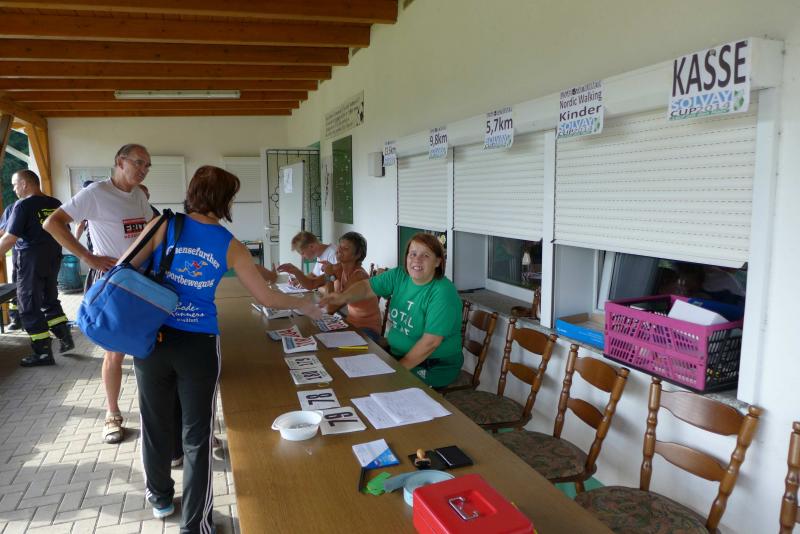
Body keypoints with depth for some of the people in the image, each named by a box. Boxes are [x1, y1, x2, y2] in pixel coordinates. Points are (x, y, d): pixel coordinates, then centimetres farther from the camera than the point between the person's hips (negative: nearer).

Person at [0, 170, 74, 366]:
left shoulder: (23, 205, -13)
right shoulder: (55, 204, 5)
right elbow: (66, 232, 14)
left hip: (30, 261, -6)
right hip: (53, 260, 6)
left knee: (30, 308, 3)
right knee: (50, 301, 21)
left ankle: (43, 353, 5)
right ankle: (66, 338, 18)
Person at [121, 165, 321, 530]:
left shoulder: (165, 225, -3)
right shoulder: (231, 246, -3)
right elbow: (266, 298, 2)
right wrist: (304, 305, 18)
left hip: (153, 339, 2)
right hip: (199, 347, -2)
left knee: (156, 423, 20)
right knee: (197, 436, 9)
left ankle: (160, 497, 43)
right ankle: (194, 524, 19)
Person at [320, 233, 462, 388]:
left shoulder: (442, 293, -22)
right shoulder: (399, 276, 0)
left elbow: (430, 342, -25)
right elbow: (367, 287, 3)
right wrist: (343, 297, -18)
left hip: (434, 367, -6)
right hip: (395, 352, 7)